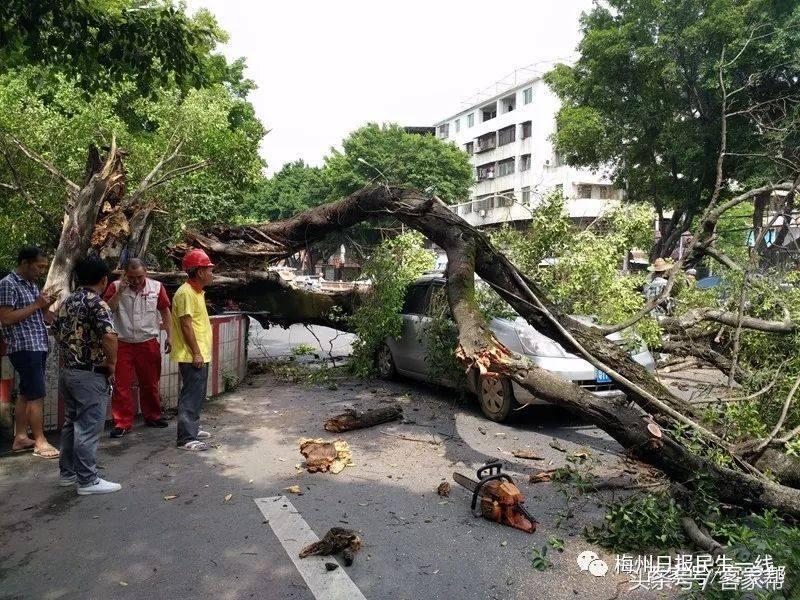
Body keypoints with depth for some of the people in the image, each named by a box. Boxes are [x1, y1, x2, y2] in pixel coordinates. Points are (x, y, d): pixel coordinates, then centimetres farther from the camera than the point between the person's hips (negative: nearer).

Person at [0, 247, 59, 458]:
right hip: (24, 348, -9)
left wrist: (46, 305, 2)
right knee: (37, 395, -6)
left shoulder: (32, 285, 16)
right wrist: (36, 305, -17)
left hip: (38, 346, 9)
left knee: (26, 394, 12)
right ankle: (40, 442, 0)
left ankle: (20, 438, 20)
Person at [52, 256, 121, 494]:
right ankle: (87, 480, 7)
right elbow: (109, 336, -31)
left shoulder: (67, 302, 9)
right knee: (88, 428, -1)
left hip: (68, 371, 9)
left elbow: (56, 332, 20)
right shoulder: (97, 304, -18)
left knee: (71, 423, 19)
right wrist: (112, 364, -17)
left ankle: (67, 472, 29)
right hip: (91, 375, -9)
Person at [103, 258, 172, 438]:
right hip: (122, 344, -1)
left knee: (150, 383, 13)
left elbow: (165, 311, 7)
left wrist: (169, 335, 1)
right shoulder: (116, 287, -2)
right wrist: (119, 292, -19)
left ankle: (152, 416, 29)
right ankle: (123, 423, 12)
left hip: (148, 343, 1)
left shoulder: (156, 287, 0)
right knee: (121, 385, 1)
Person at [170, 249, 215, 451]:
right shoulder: (185, 293, -17)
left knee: (197, 394, 18)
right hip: (191, 356, -10)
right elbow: (186, 324, -21)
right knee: (191, 395, -6)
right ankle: (186, 438, -1)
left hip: (200, 354, 10)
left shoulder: (197, 292, 15)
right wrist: (196, 353, -20)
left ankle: (193, 429, 29)